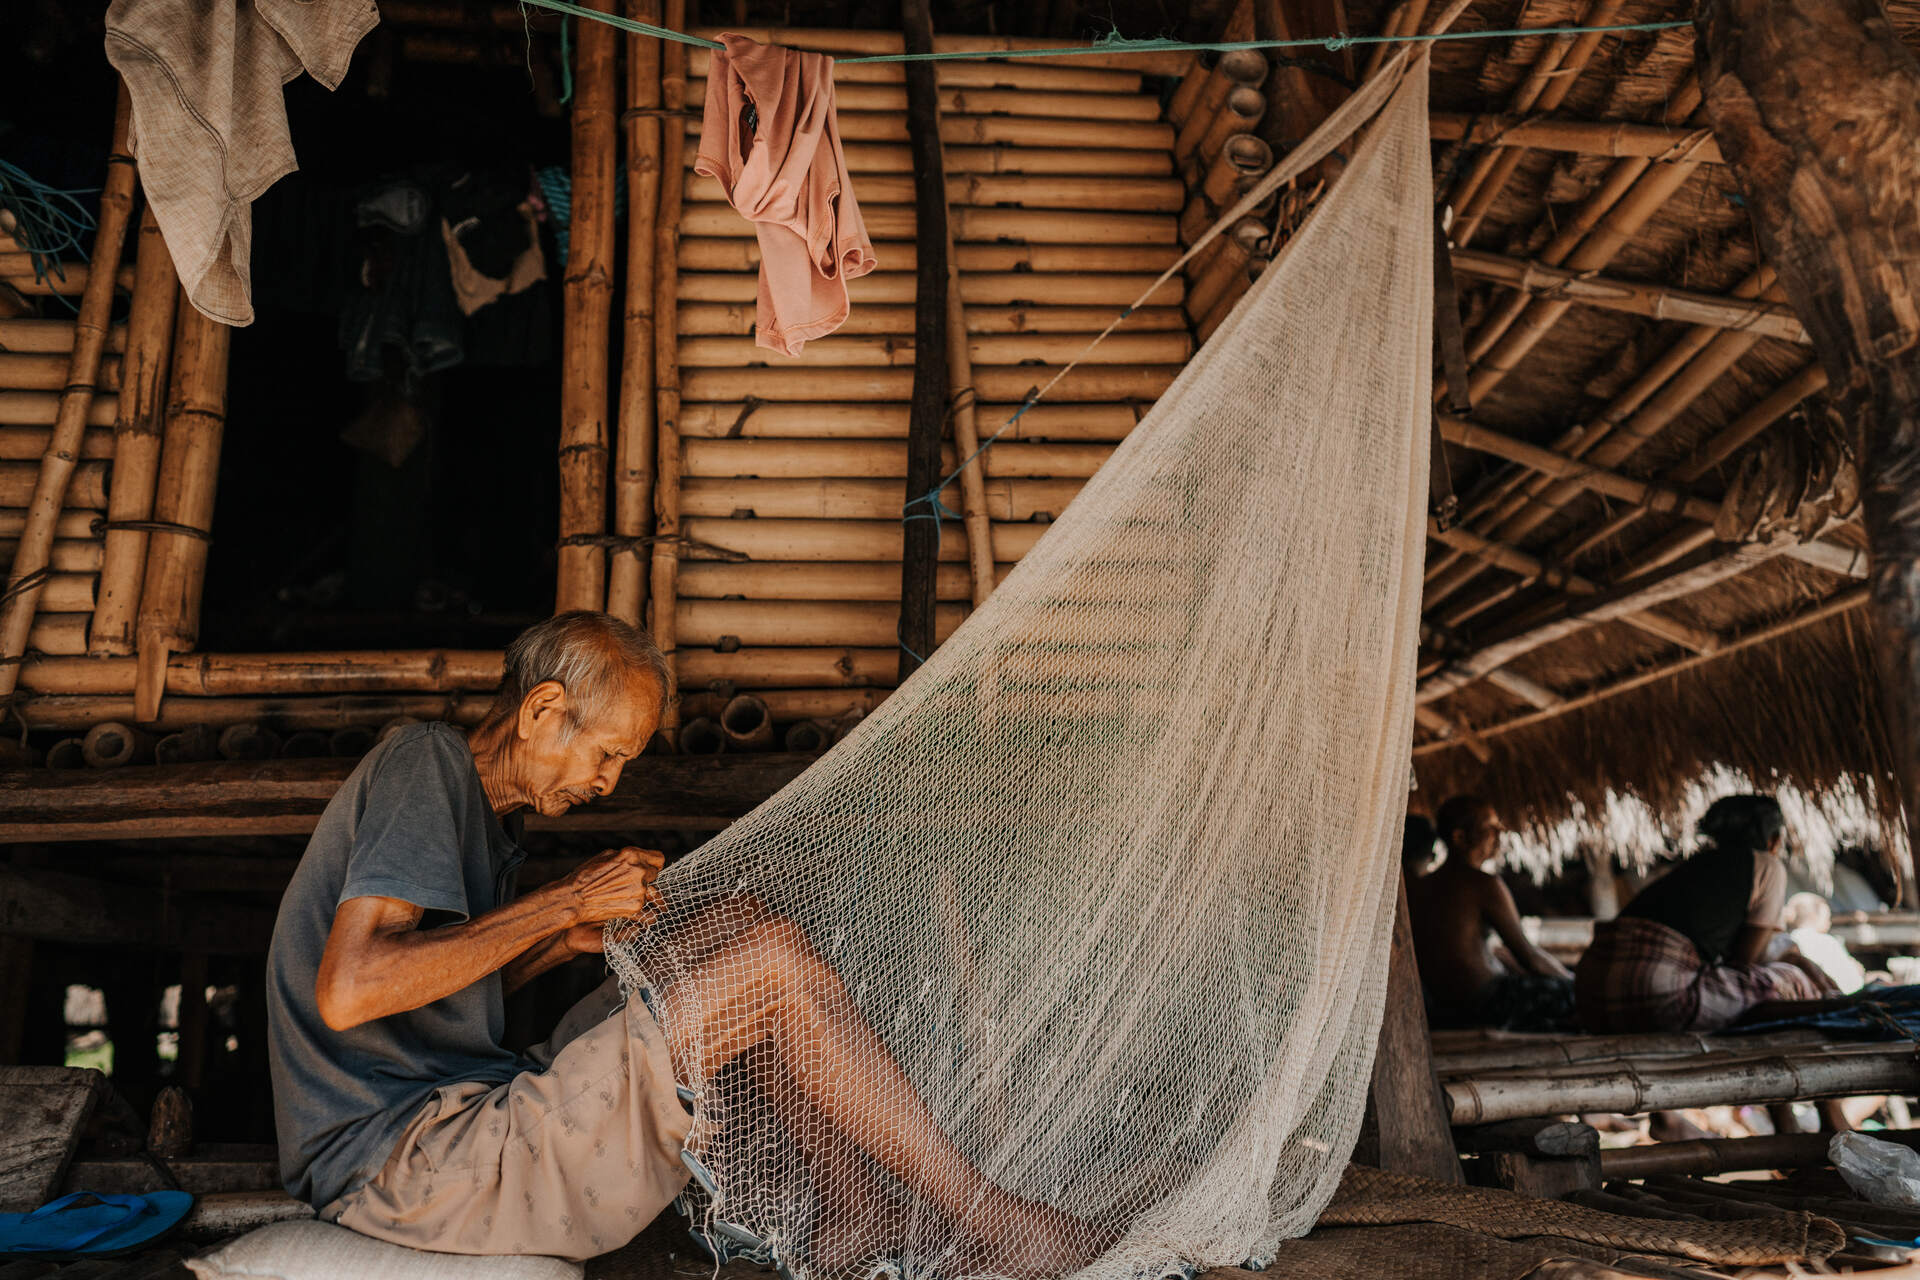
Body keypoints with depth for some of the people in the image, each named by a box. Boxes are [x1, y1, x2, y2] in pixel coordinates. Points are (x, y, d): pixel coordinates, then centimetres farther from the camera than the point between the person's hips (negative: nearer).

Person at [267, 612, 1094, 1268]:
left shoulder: (470, 807, 18)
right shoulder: (425, 763, -11)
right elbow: (349, 992, -23)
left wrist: (569, 937, 7)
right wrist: (564, 903, -17)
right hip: (402, 1158, -10)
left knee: (734, 925, 7)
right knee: (772, 962, -18)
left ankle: (850, 1192, 7)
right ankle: (980, 1218, -6)